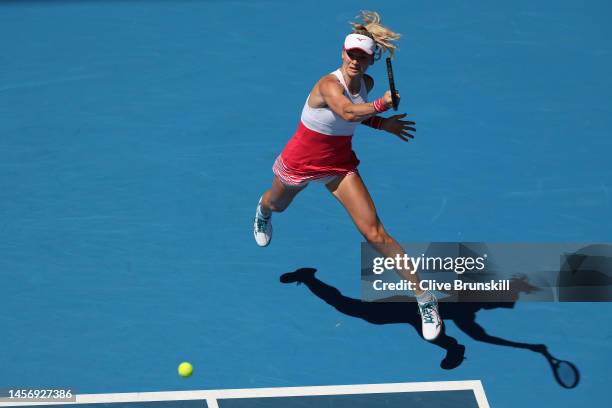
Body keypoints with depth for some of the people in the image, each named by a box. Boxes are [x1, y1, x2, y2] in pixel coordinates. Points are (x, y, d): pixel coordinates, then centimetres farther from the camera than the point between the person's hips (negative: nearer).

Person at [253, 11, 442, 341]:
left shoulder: (367, 84, -10)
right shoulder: (329, 85, -32)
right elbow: (346, 112, -54)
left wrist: (383, 124, -3)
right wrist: (382, 104, -67)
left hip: (339, 164, 3)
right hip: (300, 162, -3)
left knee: (374, 233, -13)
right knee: (276, 205, 32)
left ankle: (425, 298, -13)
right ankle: (263, 210, 74)